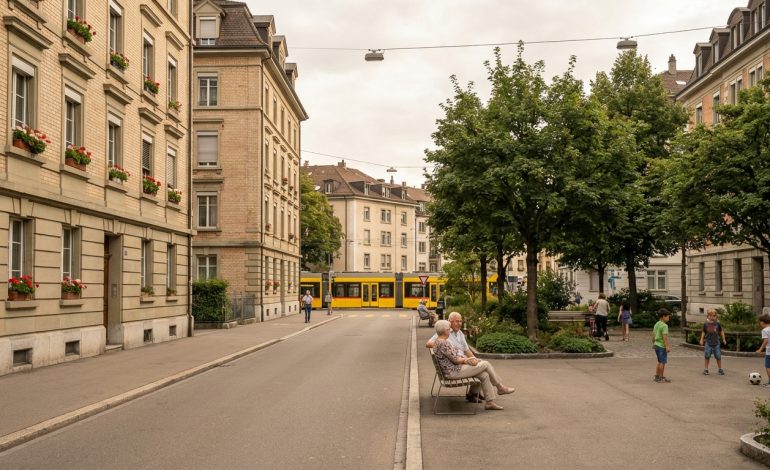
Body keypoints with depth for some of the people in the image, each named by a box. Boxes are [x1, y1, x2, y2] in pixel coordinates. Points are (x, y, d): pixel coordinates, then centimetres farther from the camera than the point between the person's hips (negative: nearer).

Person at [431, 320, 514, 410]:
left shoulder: (439, 341, 11)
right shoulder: (443, 343, -23)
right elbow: (455, 360, -21)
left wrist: (465, 359, 2)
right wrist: (467, 360, -4)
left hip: (454, 369, 11)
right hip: (455, 371, -11)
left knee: (485, 375, 4)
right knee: (486, 364, -5)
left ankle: (490, 402, 7)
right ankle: (500, 388, 13)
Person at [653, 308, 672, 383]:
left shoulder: (656, 324, 11)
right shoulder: (664, 326, -16)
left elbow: (653, 335, 16)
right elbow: (665, 337, -23)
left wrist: (653, 343, 26)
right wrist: (667, 346, -23)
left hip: (656, 345, 9)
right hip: (662, 346, -9)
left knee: (659, 361, 18)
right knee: (663, 362, 1)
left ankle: (657, 376, 22)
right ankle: (661, 377, 6)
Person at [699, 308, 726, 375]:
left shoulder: (718, 324, -2)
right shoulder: (706, 324, -2)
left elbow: (721, 331, 10)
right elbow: (703, 332, 7)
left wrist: (723, 339, 10)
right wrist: (701, 340, 5)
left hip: (716, 343, 0)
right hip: (708, 343, 0)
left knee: (718, 357, 4)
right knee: (707, 356, 1)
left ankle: (720, 369, 17)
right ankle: (706, 369, 8)